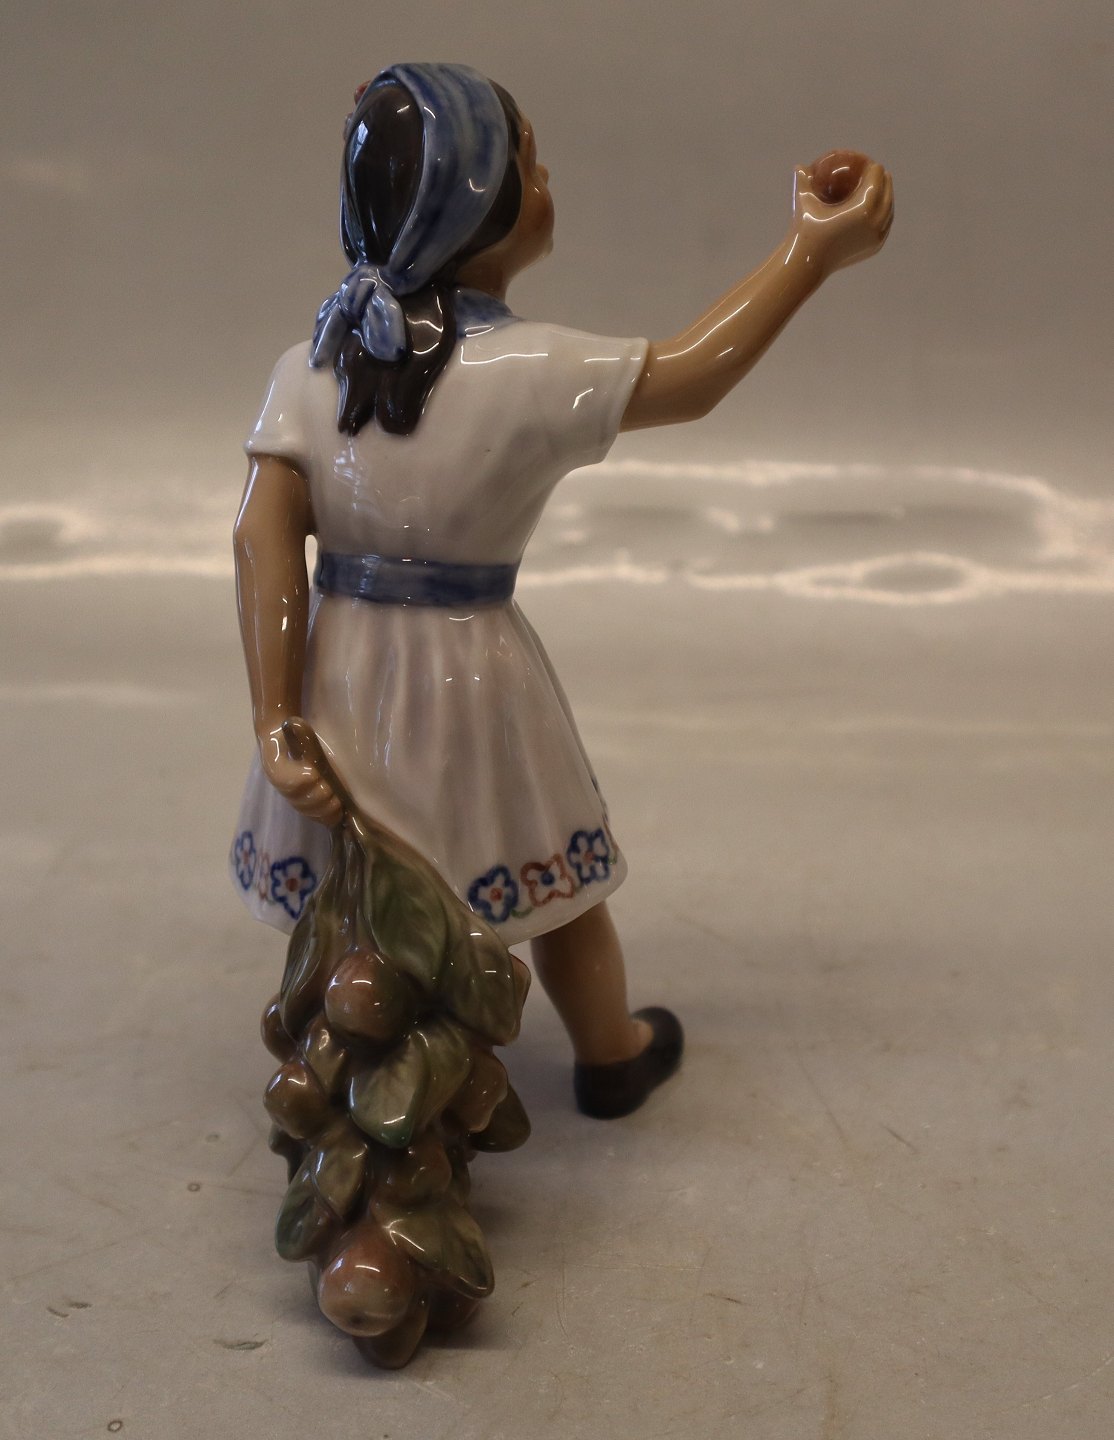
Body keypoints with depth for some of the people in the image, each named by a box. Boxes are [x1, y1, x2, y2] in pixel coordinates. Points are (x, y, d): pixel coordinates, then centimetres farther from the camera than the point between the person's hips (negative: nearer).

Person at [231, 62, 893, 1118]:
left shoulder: (312, 361, -5)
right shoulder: (526, 371, -19)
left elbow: (263, 533, -10)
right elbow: (685, 380, -6)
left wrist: (276, 721, -10)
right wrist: (811, 251, 3)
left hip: (333, 665, 3)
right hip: (463, 671, -3)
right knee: (553, 884, 21)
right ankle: (613, 1059, 45)